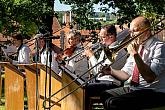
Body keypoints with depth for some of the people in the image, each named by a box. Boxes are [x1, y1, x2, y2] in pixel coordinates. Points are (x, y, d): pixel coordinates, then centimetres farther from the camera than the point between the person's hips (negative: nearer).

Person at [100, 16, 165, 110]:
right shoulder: (137, 47, 10)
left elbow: (150, 77, -25)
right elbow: (125, 75, 13)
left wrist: (135, 54, -23)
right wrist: (112, 72, -7)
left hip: (153, 92, -8)